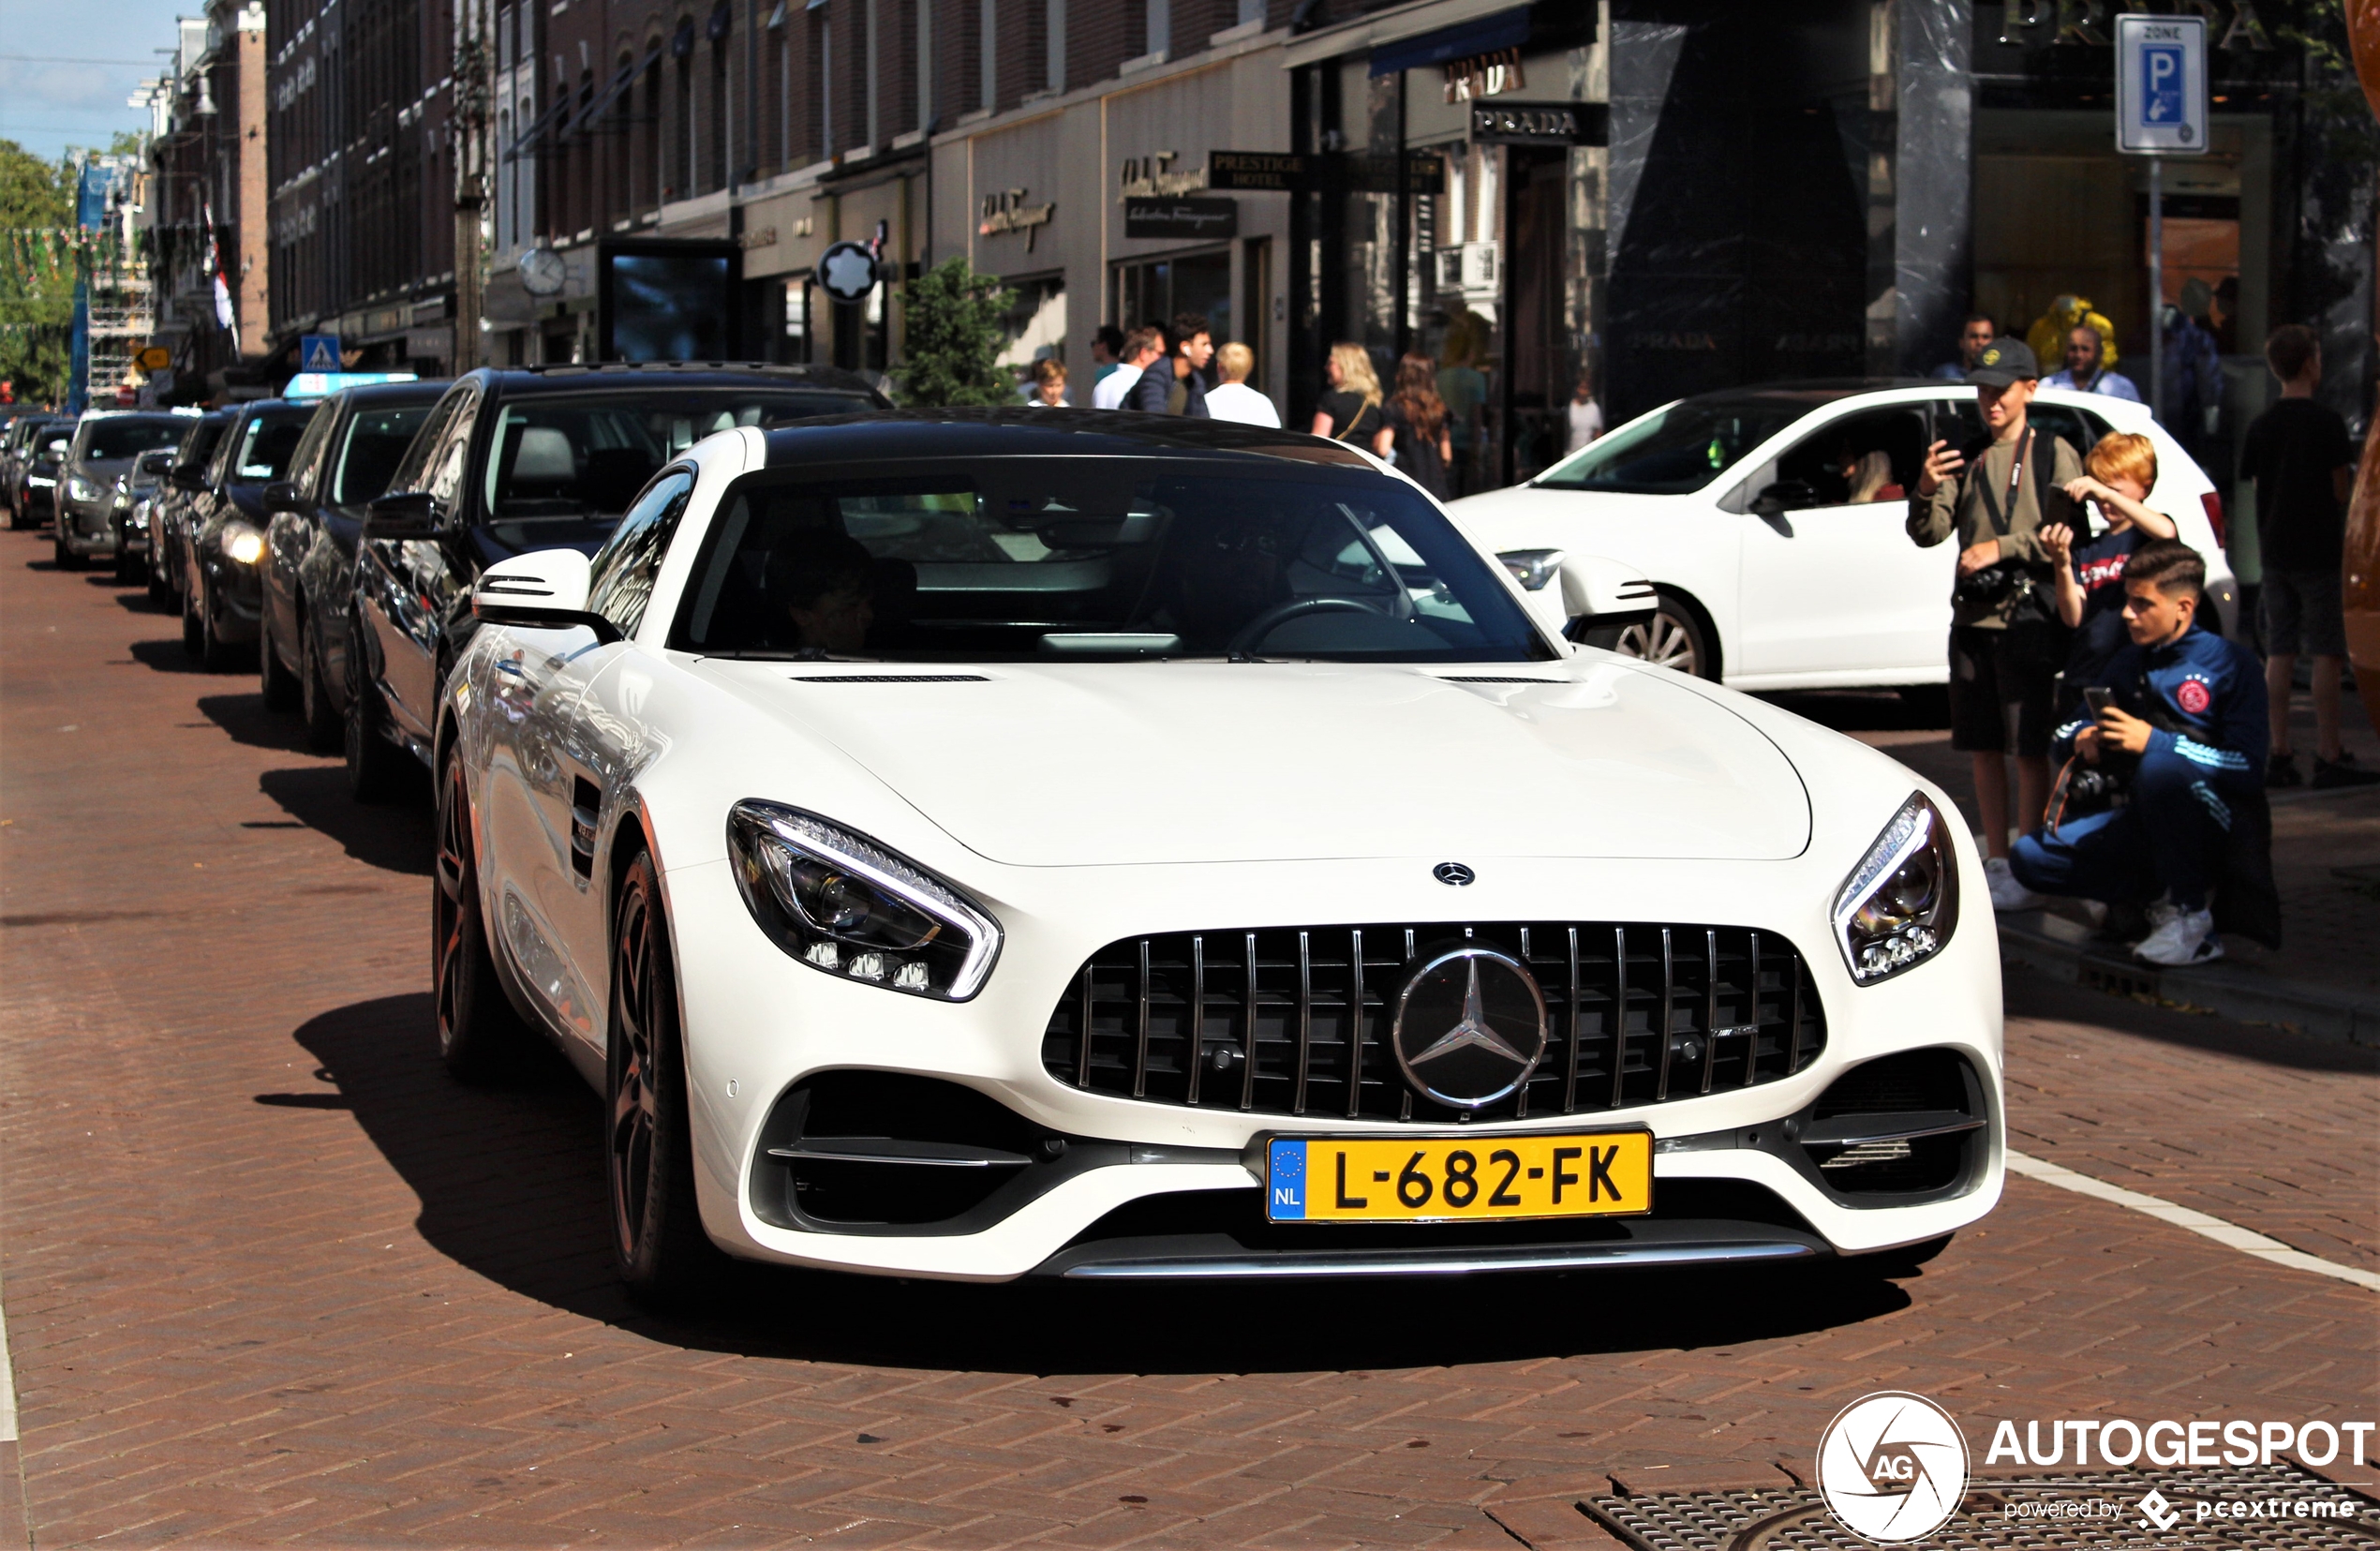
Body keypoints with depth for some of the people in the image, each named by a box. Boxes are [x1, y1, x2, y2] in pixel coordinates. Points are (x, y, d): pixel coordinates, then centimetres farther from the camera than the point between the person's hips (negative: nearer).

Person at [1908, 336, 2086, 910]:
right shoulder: (1967, 458, 13)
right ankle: (1996, 861, 18)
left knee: (2030, 749, -6)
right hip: (1971, 618, 5)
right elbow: (1929, 534, 4)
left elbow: (2067, 536, -8)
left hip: (2028, 619, -5)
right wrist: (1925, 491, -16)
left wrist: (2002, 548, -16)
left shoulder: (2053, 453, 0)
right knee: (1983, 748, 9)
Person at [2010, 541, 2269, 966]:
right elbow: (2065, 736, 17)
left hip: (2216, 828, -7)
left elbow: (2248, 769, -20)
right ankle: (2162, 894, -7)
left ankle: (2188, 913, -24)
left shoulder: (2229, 663, -8)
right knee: (2031, 857, -9)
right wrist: (2082, 740, -9)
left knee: (2161, 766, -38)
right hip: (2145, 825, 7)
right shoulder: (2129, 663, 12)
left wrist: (2155, 742, -27)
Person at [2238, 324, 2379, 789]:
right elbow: (2341, 489, -8)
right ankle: (2329, 758, -5)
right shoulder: (2326, 422, -10)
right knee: (2327, 653, -3)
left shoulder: (2260, 426, 5)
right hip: (2319, 550, -5)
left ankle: (2279, 755, 6)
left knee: (2279, 654, 7)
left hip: (2275, 550, 5)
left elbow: (2256, 485, 8)